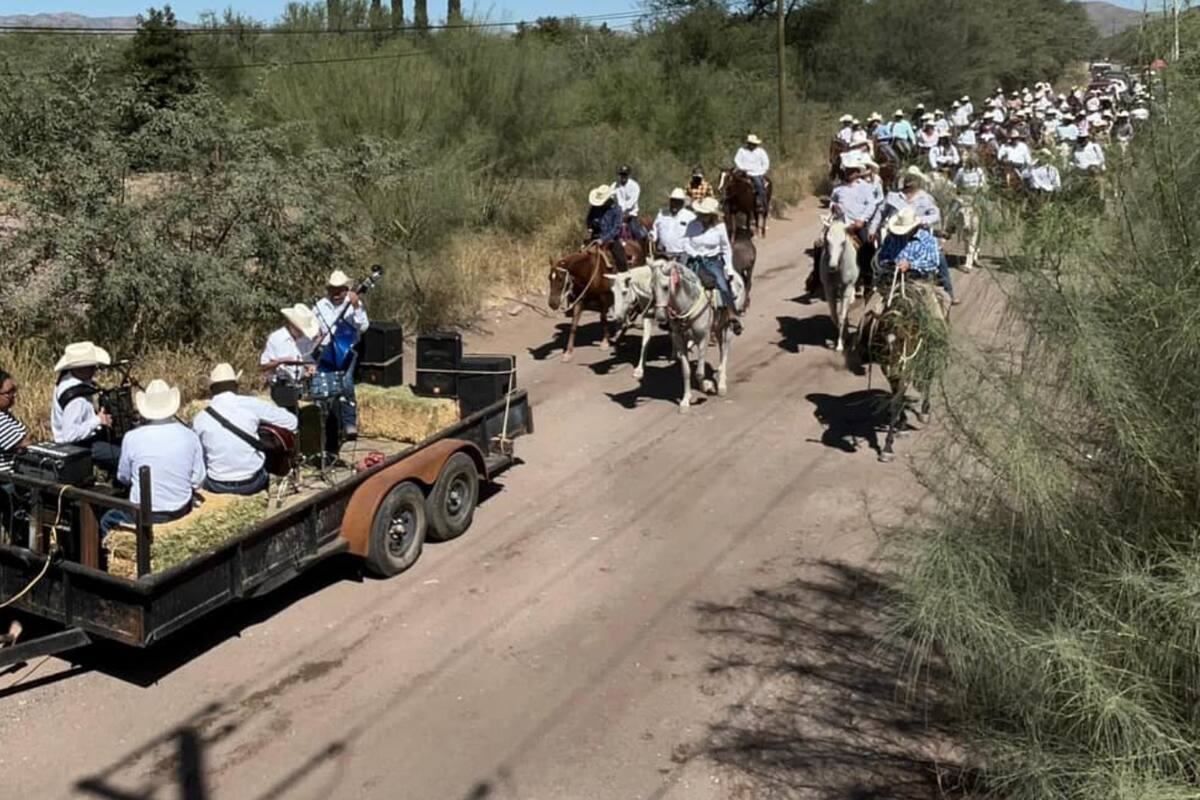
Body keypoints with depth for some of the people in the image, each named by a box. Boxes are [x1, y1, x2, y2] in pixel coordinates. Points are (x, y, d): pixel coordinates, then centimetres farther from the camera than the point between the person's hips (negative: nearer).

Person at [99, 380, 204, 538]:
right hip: (180, 513, 3)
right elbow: (198, 481, -3)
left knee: (106, 520, 26)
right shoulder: (190, 436, -9)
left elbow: (123, 478, 2)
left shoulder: (132, 437, -13)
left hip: (144, 515, -3)